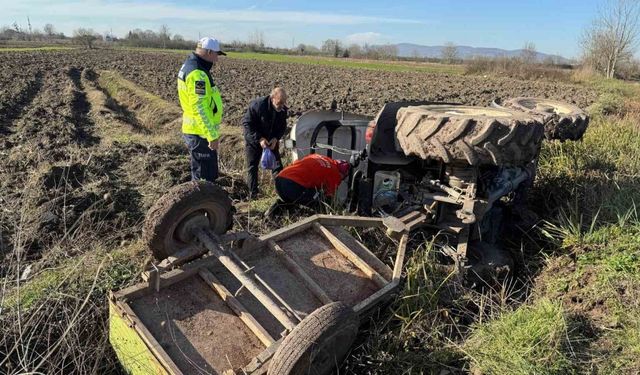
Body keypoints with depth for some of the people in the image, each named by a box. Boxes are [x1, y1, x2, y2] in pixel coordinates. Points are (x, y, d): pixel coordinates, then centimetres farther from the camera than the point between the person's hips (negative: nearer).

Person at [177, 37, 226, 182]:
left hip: (194, 130, 10)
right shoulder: (197, 73, -21)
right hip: (201, 133, -10)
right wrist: (212, 135, -22)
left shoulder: (189, 66, 13)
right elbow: (200, 108, -25)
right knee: (205, 177, -1)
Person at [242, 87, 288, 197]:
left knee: (277, 165, 0)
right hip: (254, 141, -3)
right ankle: (253, 194, 9)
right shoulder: (257, 104, -27)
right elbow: (246, 123, -20)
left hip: (271, 141, 4)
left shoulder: (283, 109, -12)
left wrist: (276, 138, -17)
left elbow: (282, 126, 1)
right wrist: (259, 138, -26)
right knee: (252, 167, 0)